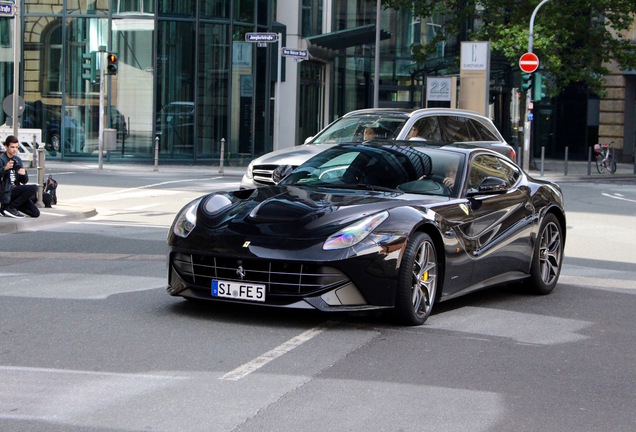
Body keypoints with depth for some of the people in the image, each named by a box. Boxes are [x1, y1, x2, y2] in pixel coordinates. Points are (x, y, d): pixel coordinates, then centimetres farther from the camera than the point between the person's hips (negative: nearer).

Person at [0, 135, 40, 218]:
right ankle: (9, 208, -13)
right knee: (34, 188, -25)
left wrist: (24, 174, -9)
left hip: (15, 191, 7)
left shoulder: (18, 160, 13)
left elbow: (24, 181, 13)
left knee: (36, 213, -2)